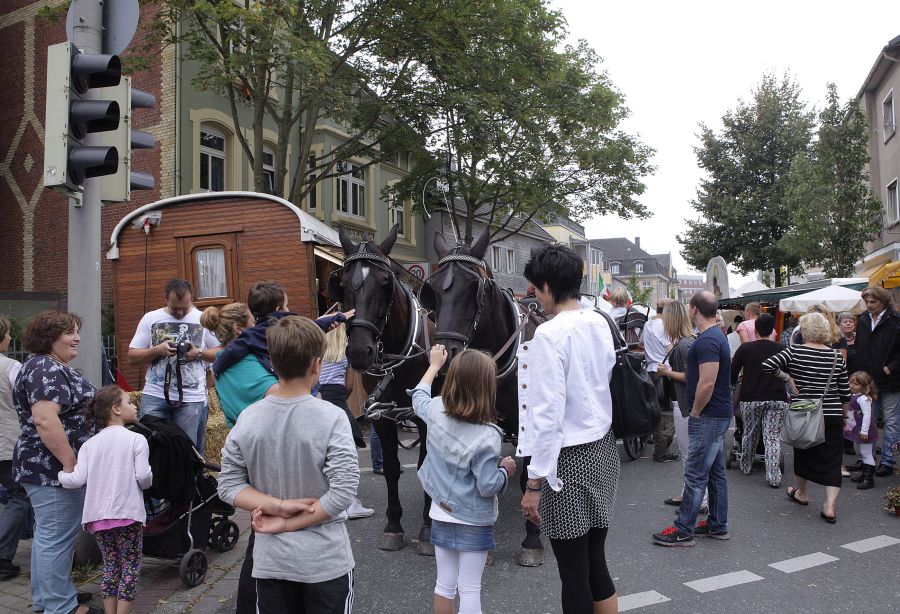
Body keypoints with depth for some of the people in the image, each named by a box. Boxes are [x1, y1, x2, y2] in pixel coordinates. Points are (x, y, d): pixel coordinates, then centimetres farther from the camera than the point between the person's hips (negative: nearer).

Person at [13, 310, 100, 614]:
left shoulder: (55, 367, 14)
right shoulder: (45, 370, -19)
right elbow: (45, 420, -29)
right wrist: (70, 463, -26)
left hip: (50, 467, 11)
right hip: (53, 468, -11)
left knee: (49, 533, 18)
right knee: (57, 536, -3)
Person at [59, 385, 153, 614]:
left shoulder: (89, 444, 5)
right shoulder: (136, 439, -8)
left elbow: (77, 479, -6)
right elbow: (144, 477, -15)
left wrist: (58, 474, 13)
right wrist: (147, 482, 8)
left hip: (98, 515, 5)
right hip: (127, 513, -5)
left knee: (110, 565, 17)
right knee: (130, 567, 7)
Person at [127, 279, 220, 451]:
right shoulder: (150, 319, 9)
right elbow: (132, 357, 7)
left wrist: (199, 353, -10)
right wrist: (157, 350, -9)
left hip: (192, 399, -1)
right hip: (155, 396, 1)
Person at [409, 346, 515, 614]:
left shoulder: (436, 410, -8)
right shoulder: (487, 436, -25)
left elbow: (419, 397, 16)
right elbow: (488, 486, -22)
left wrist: (434, 365, 28)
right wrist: (506, 470, -2)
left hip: (441, 515, 6)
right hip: (472, 522, -5)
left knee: (445, 584, 17)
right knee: (470, 589, 6)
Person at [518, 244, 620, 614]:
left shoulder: (549, 334, -18)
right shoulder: (601, 324, 5)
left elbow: (548, 414, -20)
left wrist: (534, 483, -16)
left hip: (568, 459, -8)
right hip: (603, 450, 8)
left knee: (573, 573, 6)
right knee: (596, 563, 18)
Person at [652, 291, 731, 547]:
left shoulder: (707, 341, -21)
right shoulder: (718, 335, 12)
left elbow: (707, 384, -25)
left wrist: (695, 413, -15)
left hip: (708, 417, -10)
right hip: (719, 414, 10)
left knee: (695, 475, -4)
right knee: (715, 472, 15)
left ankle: (683, 530, 3)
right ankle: (717, 525, 24)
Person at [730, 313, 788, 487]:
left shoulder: (745, 348, -3)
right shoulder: (781, 349, 0)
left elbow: (732, 373, -1)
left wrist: (734, 383, 21)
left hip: (750, 398, 0)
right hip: (777, 399, 0)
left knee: (749, 434, 16)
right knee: (773, 438, 1)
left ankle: (746, 467, 31)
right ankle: (774, 477, -3)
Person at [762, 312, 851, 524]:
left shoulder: (795, 351, -9)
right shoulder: (836, 357, 0)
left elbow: (767, 365, -21)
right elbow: (845, 392, 5)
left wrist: (787, 377, -6)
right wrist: (844, 415, 19)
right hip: (832, 415, 1)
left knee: (803, 452, 18)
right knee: (832, 459, 5)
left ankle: (801, 493, 37)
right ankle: (830, 506, -2)